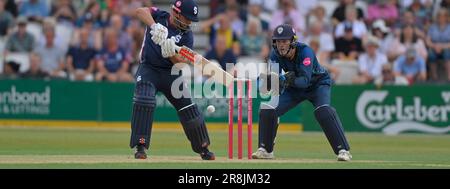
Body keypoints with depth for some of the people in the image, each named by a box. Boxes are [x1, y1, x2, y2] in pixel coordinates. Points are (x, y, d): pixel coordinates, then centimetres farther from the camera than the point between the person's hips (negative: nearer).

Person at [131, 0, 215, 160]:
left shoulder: (186, 35, -5)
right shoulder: (160, 16, -8)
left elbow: (182, 62, -12)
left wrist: (171, 54, -33)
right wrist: (154, 26, -44)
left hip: (171, 72, 3)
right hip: (148, 69, -2)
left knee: (189, 108, 0)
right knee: (144, 101, -26)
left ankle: (203, 149, 17)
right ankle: (141, 147, -21)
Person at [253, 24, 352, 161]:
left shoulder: (305, 51, -34)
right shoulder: (276, 55, -20)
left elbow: (305, 80, -42)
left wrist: (291, 81, -62)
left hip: (318, 84, -5)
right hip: (294, 88, 5)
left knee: (323, 111, -31)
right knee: (267, 110, -9)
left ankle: (343, 150, -26)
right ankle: (265, 150, 8)